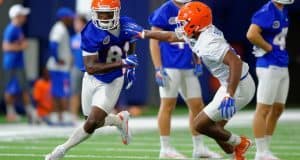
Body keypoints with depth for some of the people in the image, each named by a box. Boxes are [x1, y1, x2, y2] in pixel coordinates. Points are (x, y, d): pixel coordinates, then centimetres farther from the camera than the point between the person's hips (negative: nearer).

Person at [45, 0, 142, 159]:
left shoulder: (127, 26, -13)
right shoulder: (91, 34, -25)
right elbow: (91, 68, -31)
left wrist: (130, 66, 0)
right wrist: (121, 63, -40)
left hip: (112, 82, 0)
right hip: (93, 79, 0)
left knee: (92, 124, -12)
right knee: (95, 121, 14)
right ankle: (120, 120, 44)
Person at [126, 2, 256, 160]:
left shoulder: (209, 43, -25)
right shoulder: (199, 34, 4)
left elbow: (235, 62, -35)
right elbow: (171, 37, 22)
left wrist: (229, 96, -38)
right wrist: (143, 33, 26)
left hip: (238, 87, -9)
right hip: (237, 85, 9)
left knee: (201, 125, -2)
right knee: (215, 128, 17)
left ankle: (238, 143, 11)